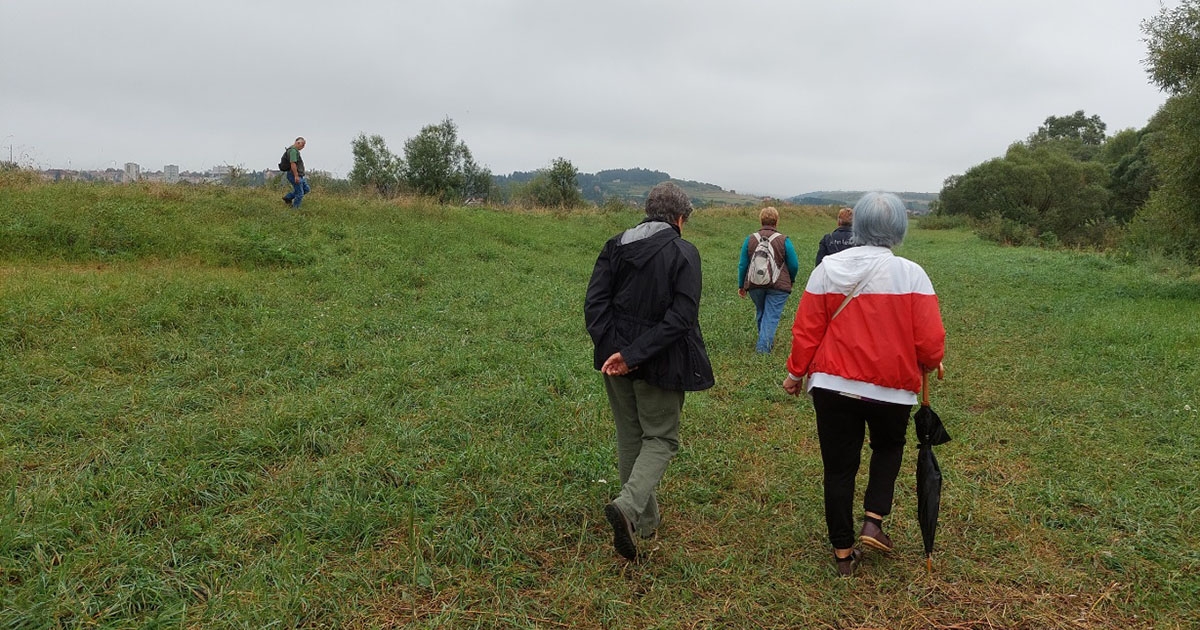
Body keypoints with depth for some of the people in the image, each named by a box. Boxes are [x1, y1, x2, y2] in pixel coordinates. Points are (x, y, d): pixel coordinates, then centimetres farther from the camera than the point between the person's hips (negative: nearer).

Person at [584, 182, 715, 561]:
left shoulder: (616, 245, 2)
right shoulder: (684, 253, -9)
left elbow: (594, 302, -6)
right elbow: (681, 316, -19)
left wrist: (613, 349, -12)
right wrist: (634, 355, -20)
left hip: (616, 356, 5)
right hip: (660, 362, -4)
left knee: (629, 437, 18)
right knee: (661, 438, 10)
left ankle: (644, 521, 30)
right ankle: (628, 505, -14)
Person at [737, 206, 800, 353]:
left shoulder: (750, 239, 0)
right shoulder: (784, 240, -6)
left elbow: (742, 265, 4)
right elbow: (794, 265, -1)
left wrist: (741, 285, 14)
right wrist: (789, 280, 18)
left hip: (755, 285, 3)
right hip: (778, 286, -3)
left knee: (760, 313, 21)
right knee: (771, 316, 1)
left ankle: (765, 341, 35)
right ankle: (763, 347, -5)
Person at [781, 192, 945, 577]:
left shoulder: (828, 269, -5)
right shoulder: (912, 275, -11)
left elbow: (806, 330, -3)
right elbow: (930, 341, -11)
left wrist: (796, 372, 11)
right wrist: (928, 365, 11)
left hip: (832, 385, 1)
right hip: (892, 387, -1)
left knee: (839, 466, 12)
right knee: (888, 448, 28)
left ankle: (843, 553, 20)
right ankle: (873, 522, 14)